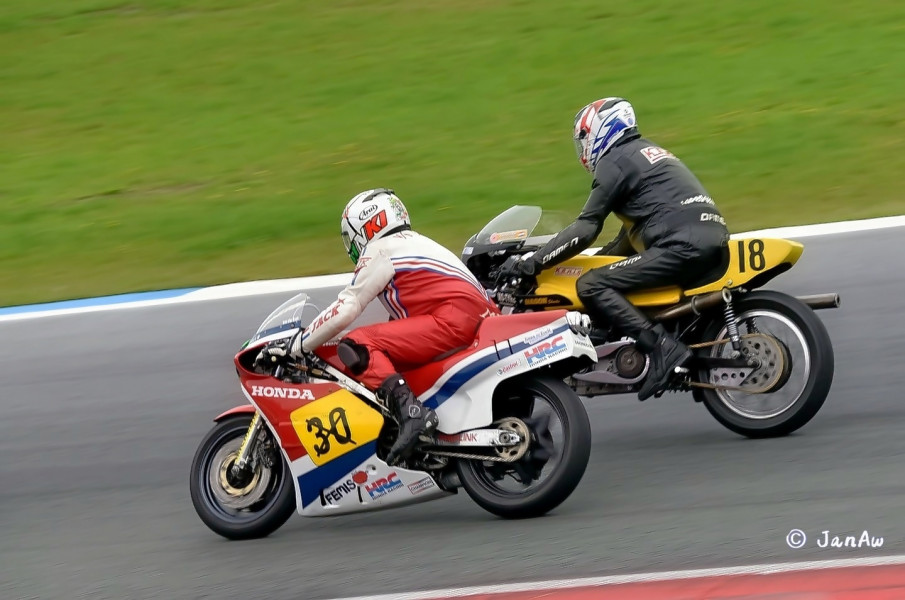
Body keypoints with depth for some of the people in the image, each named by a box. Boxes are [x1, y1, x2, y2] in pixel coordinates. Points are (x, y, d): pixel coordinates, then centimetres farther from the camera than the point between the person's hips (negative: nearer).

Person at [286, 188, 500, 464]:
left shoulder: (379, 251, 3)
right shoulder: (414, 243, 30)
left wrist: (297, 346, 5)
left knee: (356, 346, -17)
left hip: (453, 318, -10)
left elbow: (346, 309, -4)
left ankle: (409, 410, -36)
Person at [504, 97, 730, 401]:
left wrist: (533, 263, -4)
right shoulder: (646, 151, 29)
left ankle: (662, 347, -25)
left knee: (591, 286, -13)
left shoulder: (614, 161, 1)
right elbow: (635, 229, 37)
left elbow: (585, 228, -6)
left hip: (683, 246, -10)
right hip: (715, 244, 10)